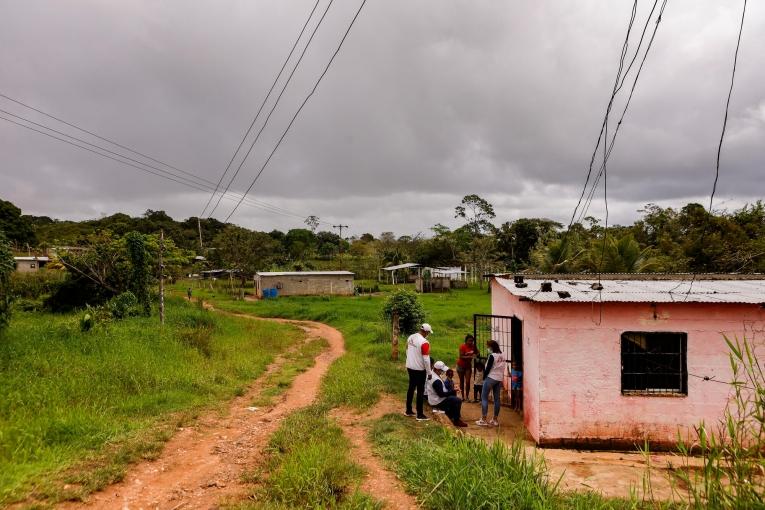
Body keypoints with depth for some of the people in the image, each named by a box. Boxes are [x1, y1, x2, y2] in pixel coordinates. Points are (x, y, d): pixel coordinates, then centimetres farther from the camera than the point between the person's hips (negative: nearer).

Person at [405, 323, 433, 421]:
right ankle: (420, 415, 7)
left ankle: (408, 411, 26)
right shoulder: (424, 342, -22)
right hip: (419, 369, -7)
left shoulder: (410, 337, 2)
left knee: (411, 388, 17)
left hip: (410, 367, 7)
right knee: (420, 391, 2)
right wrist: (429, 373, -11)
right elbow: (426, 359, -20)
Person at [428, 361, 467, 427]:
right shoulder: (436, 381, -29)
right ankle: (456, 421, -1)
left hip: (433, 399, 11)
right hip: (437, 402, -11)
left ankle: (451, 416, 30)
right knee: (458, 400, -13)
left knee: (453, 397, 25)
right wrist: (453, 391, -18)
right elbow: (441, 394, -27)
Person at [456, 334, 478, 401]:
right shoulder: (462, 346, -21)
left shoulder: (473, 346, -9)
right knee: (462, 381, 10)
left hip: (468, 366, 3)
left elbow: (477, 353, 5)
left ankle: (467, 397, 6)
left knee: (467, 382, -4)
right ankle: (462, 396, 20)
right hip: (461, 365, -3)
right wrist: (470, 356, -38)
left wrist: (475, 355, -18)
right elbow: (461, 357, -28)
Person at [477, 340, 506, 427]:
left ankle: (483, 420, -3)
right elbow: (503, 368, 9)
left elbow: (488, 368, -13)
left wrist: (484, 377, -1)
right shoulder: (502, 356, 6)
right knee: (497, 399, 10)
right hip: (499, 379, 7)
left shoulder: (492, 356, -15)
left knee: (484, 398, -1)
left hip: (490, 378, -7)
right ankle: (495, 420, 14)